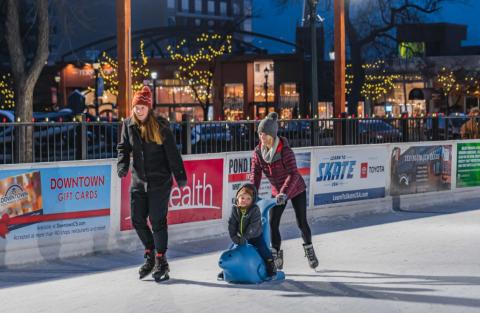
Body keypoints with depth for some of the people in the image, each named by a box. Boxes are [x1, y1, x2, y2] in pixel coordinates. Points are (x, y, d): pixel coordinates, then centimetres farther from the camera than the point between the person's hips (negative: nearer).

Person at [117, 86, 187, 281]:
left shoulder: (160, 126, -8)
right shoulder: (128, 125, 3)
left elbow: (172, 152, -6)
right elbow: (124, 148, 9)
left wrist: (180, 176, -7)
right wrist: (122, 165, -11)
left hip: (160, 181, -4)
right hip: (138, 180, 4)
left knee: (157, 220, -2)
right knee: (137, 220, 4)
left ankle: (161, 261, 10)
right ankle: (150, 255, 25)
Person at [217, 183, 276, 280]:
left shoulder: (255, 210, -19)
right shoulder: (235, 209, -6)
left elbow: (253, 226, -25)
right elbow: (231, 224, -7)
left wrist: (245, 237, -31)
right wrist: (233, 236, -19)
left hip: (255, 236, -3)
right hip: (239, 237, 4)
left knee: (264, 252, -12)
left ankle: (271, 269, 5)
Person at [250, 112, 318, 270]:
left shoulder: (285, 150, -29)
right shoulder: (258, 151, -13)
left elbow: (293, 174, -35)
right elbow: (255, 174, -15)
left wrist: (284, 193, -47)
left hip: (296, 189, -4)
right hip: (277, 192, 4)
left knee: (301, 222, 5)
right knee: (273, 223, -7)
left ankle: (309, 250, 31)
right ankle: (276, 257, 4)